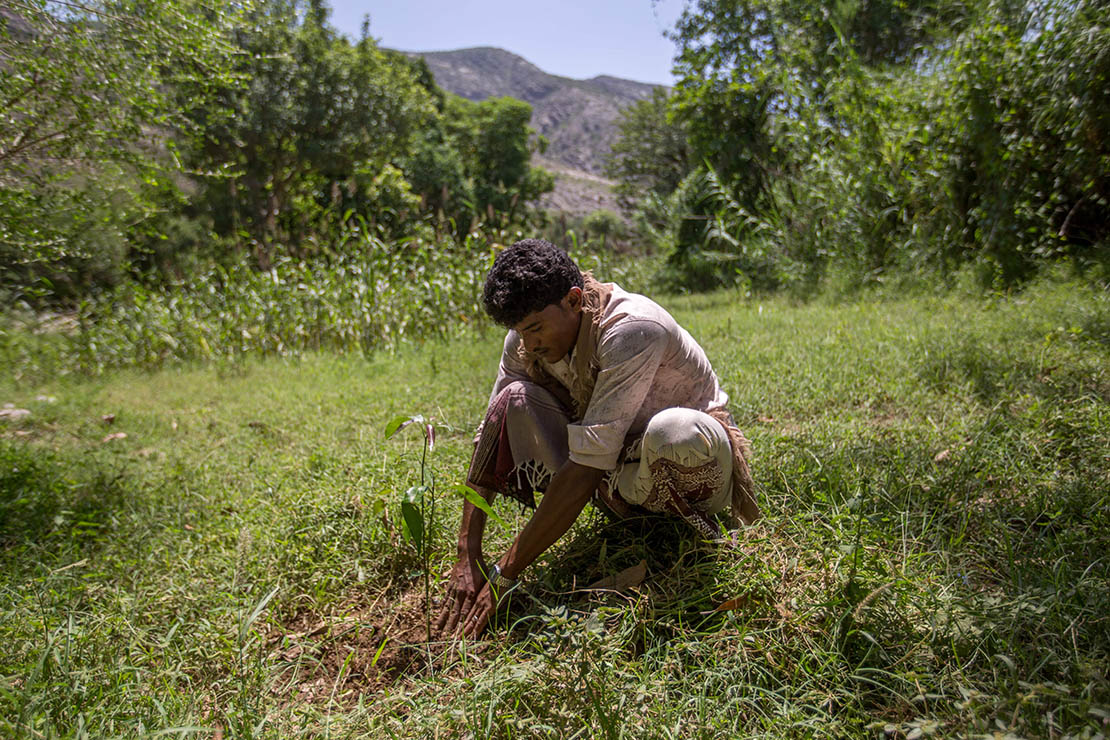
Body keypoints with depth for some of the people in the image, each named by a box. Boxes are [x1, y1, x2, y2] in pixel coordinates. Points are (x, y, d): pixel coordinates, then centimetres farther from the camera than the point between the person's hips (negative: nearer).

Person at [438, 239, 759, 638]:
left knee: (672, 431, -42)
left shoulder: (632, 329, -31)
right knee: (514, 400, -17)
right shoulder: (526, 338, -10)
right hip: (622, 467, 5)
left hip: (698, 454, -5)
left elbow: (589, 463, -35)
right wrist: (468, 559, -19)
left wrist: (503, 574, -31)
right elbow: (488, 437, -10)